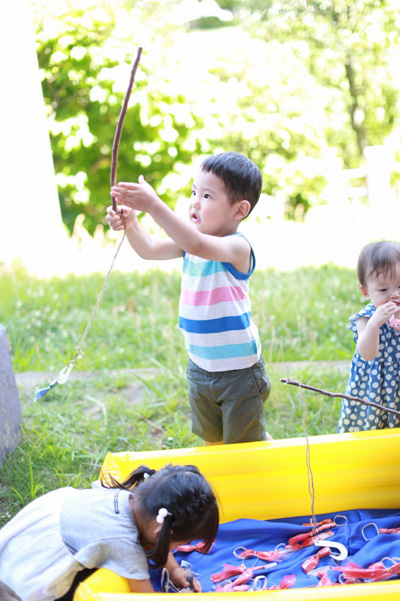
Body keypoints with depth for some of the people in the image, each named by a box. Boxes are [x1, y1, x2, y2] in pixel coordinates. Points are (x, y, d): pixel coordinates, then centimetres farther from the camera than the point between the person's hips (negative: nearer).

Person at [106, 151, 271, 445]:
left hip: (239, 370, -7)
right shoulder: (191, 240, 1)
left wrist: (153, 205, -49)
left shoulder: (237, 247, -24)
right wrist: (131, 224, -24)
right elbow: (150, 249, -2)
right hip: (201, 367, 7)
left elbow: (197, 245, -43)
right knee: (211, 440, 23)